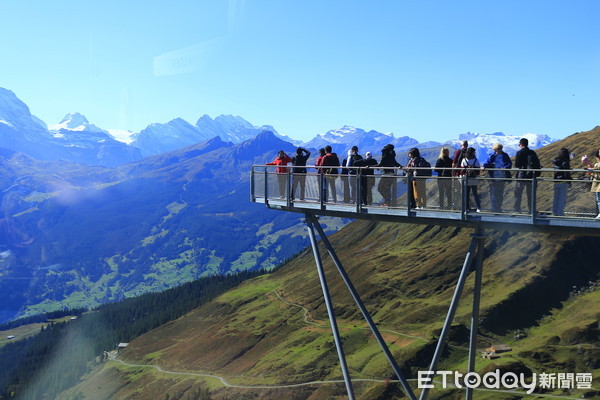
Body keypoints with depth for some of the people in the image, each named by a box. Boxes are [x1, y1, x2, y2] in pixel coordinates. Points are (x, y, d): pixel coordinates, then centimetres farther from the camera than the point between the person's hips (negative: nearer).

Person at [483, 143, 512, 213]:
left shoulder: (505, 156, 4)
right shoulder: (492, 156, 1)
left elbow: (510, 164, -2)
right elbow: (487, 162, -2)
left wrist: (505, 168, -22)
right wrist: (484, 166, -24)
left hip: (502, 178, 2)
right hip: (494, 178, -2)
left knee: (500, 194, 8)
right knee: (493, 193, -3)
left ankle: (499, 209, 18)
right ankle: (494, 209, 4)